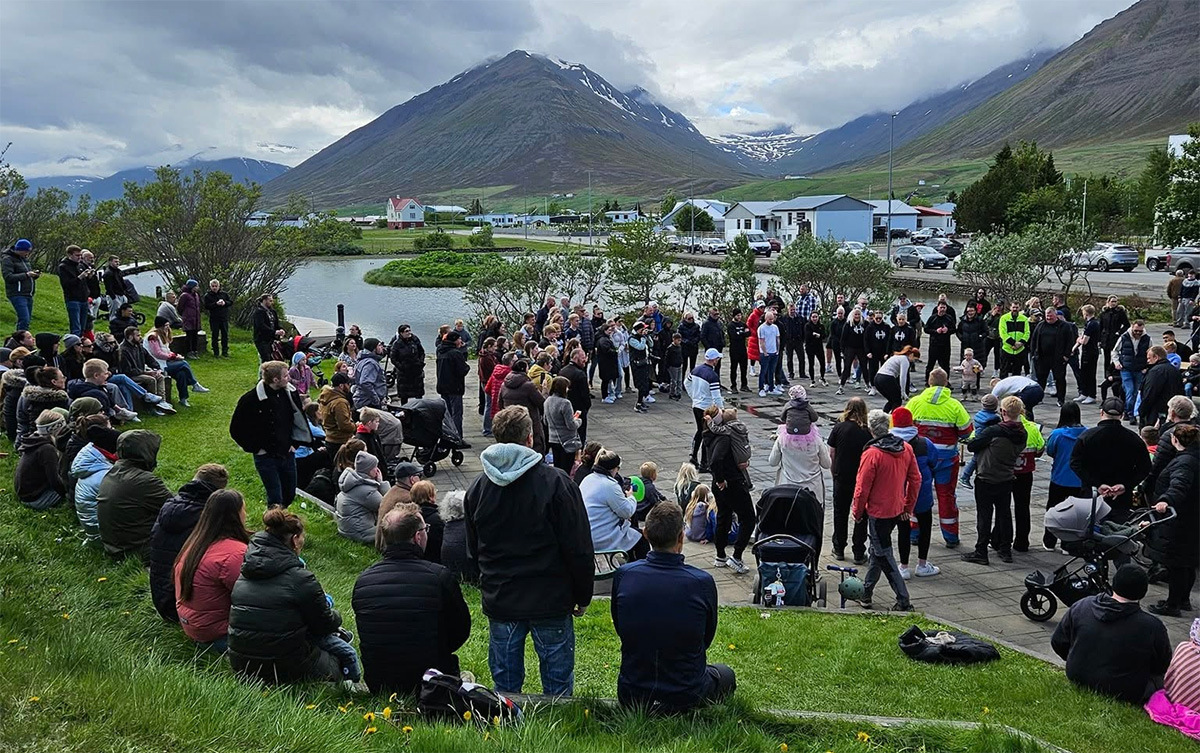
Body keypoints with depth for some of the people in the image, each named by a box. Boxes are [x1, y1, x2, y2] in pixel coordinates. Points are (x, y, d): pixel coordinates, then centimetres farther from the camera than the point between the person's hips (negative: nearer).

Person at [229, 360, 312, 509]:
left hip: (288, 455, 5)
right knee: (275, 499, -3)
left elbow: (298, 419, 17)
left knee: (289, 495, 15)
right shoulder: (251, 399, -17)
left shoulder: (290, 393, -1)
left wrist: (293, 442, 8)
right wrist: (256, 448, -10)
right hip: (266, 457, -5)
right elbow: (236, 429, -9)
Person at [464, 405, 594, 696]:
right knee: (557, 682, 10)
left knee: (505, 684, 15)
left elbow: (473, 549, 12)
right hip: (550, 600, -4)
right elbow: (579, 549, -11)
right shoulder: (555, 482, -13)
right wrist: (583, 596, 1)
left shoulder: (477, 488, 1)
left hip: (499, 601, 4)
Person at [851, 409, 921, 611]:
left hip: (878, 513, -7)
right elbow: (915, 479, 5)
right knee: (877, 551, 21)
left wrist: (857, 512, -1)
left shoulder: (871, 454, -21)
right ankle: (866, 592, 32)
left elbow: (862, 488, -16)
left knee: (884, 557, 2)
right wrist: (909, 507, 14)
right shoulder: (906, 448, -1)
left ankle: (903, 601, -1)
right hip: (898, 511, 7)